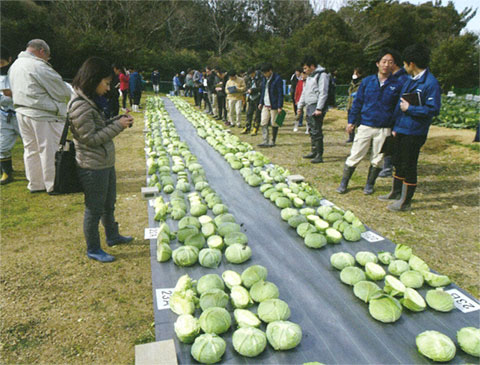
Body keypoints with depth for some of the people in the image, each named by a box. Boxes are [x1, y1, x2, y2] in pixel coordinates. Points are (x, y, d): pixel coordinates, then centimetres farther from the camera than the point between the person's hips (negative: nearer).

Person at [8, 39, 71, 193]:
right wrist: (69, 97, 6)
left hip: (21, 111, 9)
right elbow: (61, 89, -13)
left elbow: (14, 90, 18)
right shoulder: (38, 66, -16)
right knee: (49, 150, 0)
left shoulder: (15, 65, 14)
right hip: (43, 114, -9)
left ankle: (35, 184, 25)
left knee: (31, 149, 15)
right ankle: (53, 185, 9)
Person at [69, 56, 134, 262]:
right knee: (94, 209, 6)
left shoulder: (89, 101, 9)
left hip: (105, 164, 10)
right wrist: (118, 126, -17)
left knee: (109, 204, 24)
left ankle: (112, 236, 43)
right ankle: (93, 249, 23)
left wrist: (119, 120, 1)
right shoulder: (80, 105, -21)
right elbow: (90, 138, -22)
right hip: (93, 167, -10)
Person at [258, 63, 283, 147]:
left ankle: (273, 141, 14)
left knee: (274, 124, 2)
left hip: (274, 105, -7)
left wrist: (279, 106, -17)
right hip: (265, 105, 7)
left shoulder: (277, 79, -11)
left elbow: (280, 93, -13)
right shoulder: (265, 79, 12)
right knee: (263, 123, 1)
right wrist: (261, 102, 17)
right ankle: (265, 141, 4)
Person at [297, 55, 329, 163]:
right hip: (309, 108, 9)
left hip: (316, 109, -9)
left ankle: (319, 155, -7)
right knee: (311, 131, 14)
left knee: (316, 132, -11)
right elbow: (304, 93, 27)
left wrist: (319, 108, -22)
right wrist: (300, 106, 23)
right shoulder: (309, 77, 21)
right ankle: (314, 152, 24)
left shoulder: (322, 75, -8)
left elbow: (323, 93, -16)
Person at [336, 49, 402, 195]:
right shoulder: (367, 81, 3)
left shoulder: (396, 85, 1)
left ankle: (369, 185, 27)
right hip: (365, 126, 0)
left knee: (377, 160, 9)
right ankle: (343, 184, 15)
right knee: (354, 156, 1)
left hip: (384, 129, 1)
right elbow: (357, 102, 8)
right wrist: (351, 121, 5)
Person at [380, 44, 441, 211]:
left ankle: (405, 201, 13)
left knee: (408, 166, 0)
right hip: (401, 129, 9)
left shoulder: (430, 82, -15)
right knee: (398, 162, 18)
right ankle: (396, 193, 35)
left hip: (414, 132, -8)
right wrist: (395, 126, 14)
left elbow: (434, 109, -19)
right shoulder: (410, 80, 12)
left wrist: (410, 108, -18)